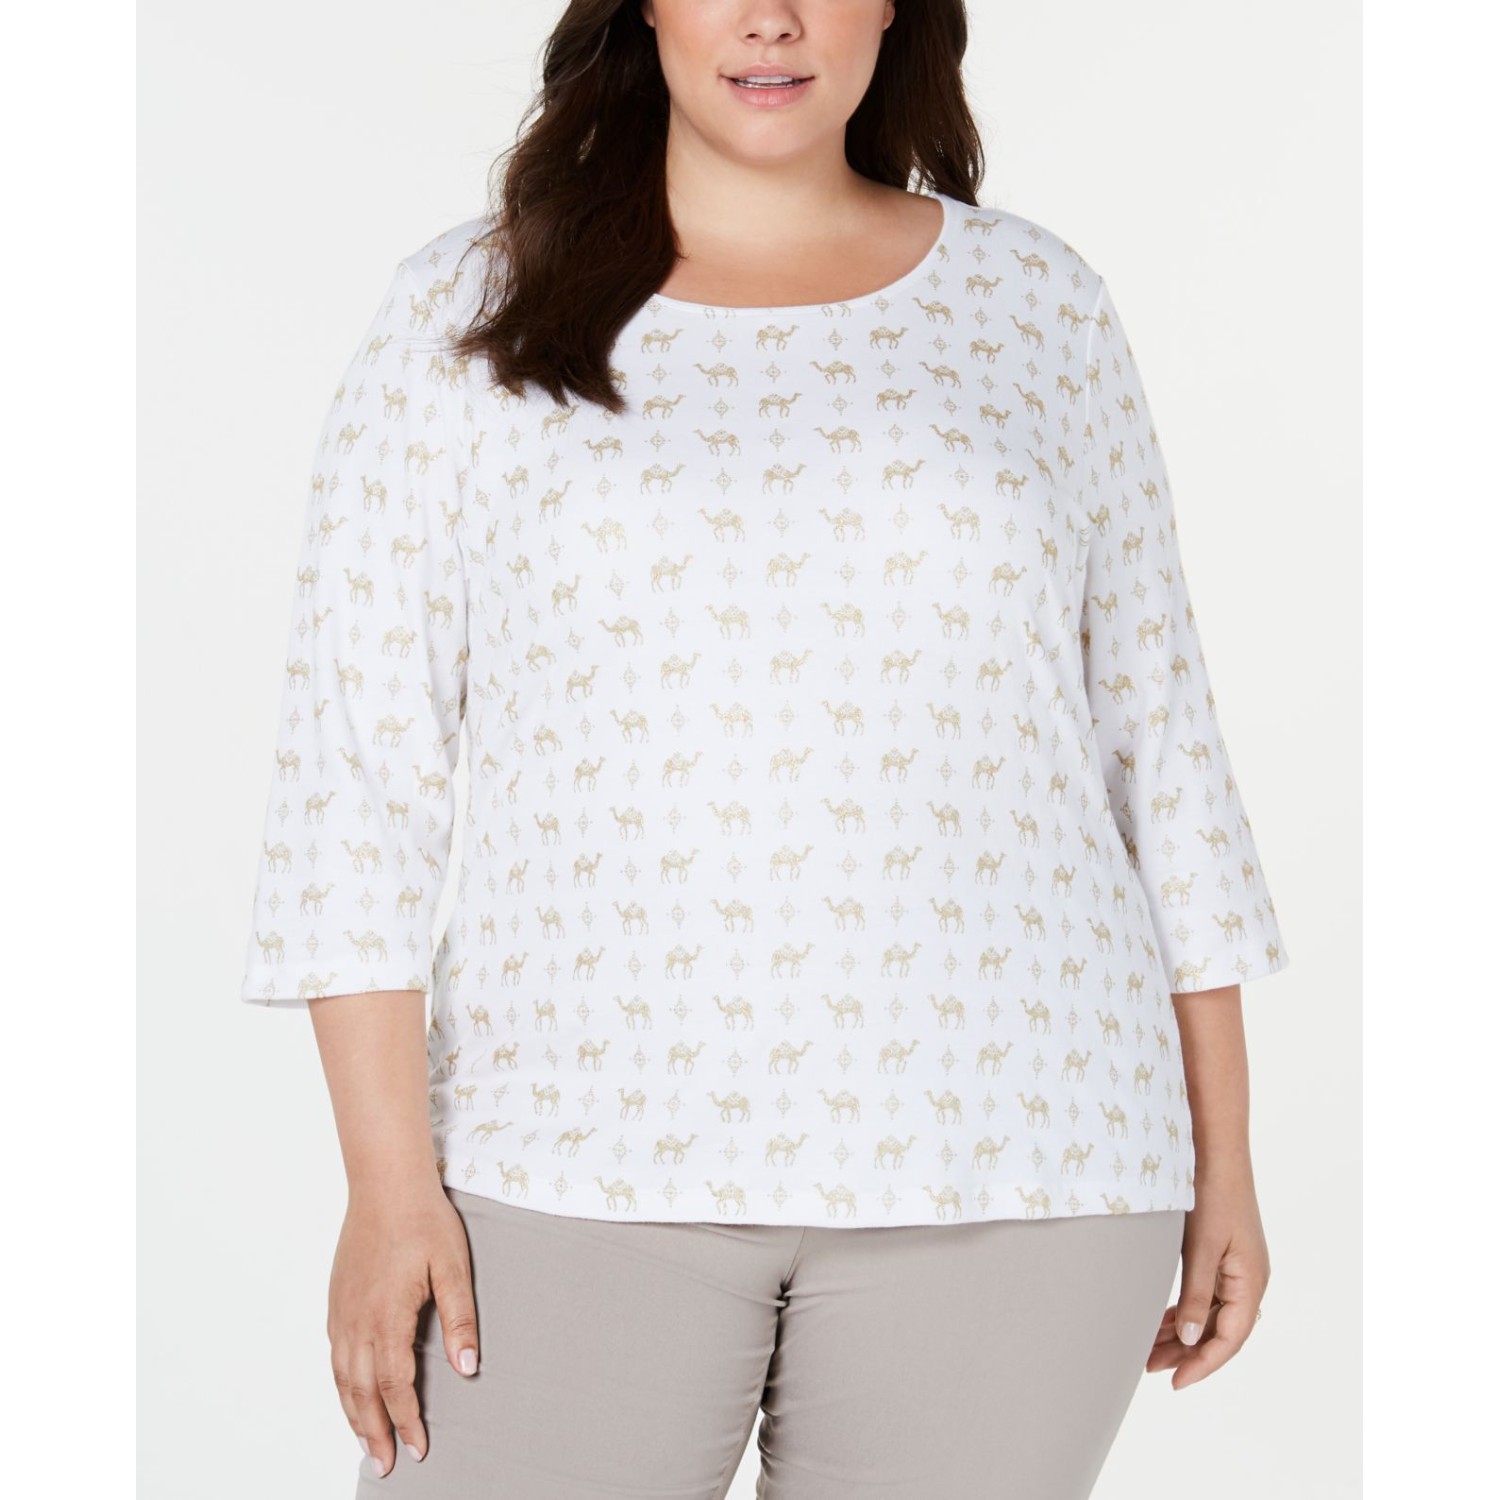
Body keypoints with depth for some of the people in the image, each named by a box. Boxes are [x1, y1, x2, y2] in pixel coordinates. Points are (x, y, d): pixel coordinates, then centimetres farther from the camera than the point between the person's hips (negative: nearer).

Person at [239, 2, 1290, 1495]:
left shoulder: (1036, 304, 8)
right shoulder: (471, 311, 3)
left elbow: (1152, 729, 10)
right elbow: (359, 756, 0)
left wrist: (1221, 1152, 8)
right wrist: (391, 1178, -6)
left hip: (1000, 1163, 1)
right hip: (591, 1160, -1)